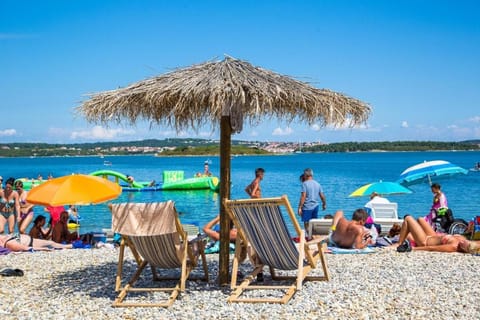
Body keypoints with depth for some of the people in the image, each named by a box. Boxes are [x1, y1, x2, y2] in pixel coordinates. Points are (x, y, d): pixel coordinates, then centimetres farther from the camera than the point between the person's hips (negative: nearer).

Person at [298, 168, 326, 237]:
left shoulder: (305, 183, -10)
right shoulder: (317, 184, 7)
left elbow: (303, 196, -16)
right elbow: (322, 196, 10)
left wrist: (300, 207, -14)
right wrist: (324, 204, 27)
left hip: (307, 207, -6)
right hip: (315, 206, 6)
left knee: (306, 223, 0)